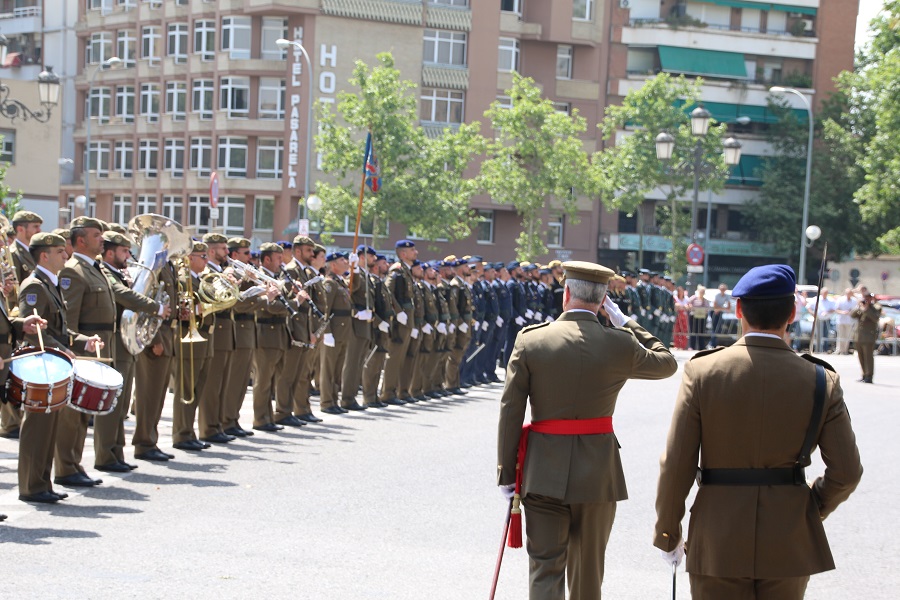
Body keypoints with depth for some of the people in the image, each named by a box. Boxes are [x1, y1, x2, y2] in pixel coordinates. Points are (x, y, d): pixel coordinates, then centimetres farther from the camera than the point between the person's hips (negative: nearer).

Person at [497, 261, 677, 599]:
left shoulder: (530, 340, -5)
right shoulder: (621, 345, -5)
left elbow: (511, 411, -6)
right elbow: (666, 363, 15)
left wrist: (507, 473, 0)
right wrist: (625, 323, 17)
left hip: (544, 473, -1)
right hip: (597, 473, 1)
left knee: (545, 570, 2)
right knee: (588, 571, 17)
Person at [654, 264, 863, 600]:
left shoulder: (702, 372, -8)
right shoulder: (822, 382, -6)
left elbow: (676, 465, -8)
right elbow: (846, 472, -5)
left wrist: (667, 533, 5)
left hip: (718, 542, -1)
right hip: (789, 546, 1)